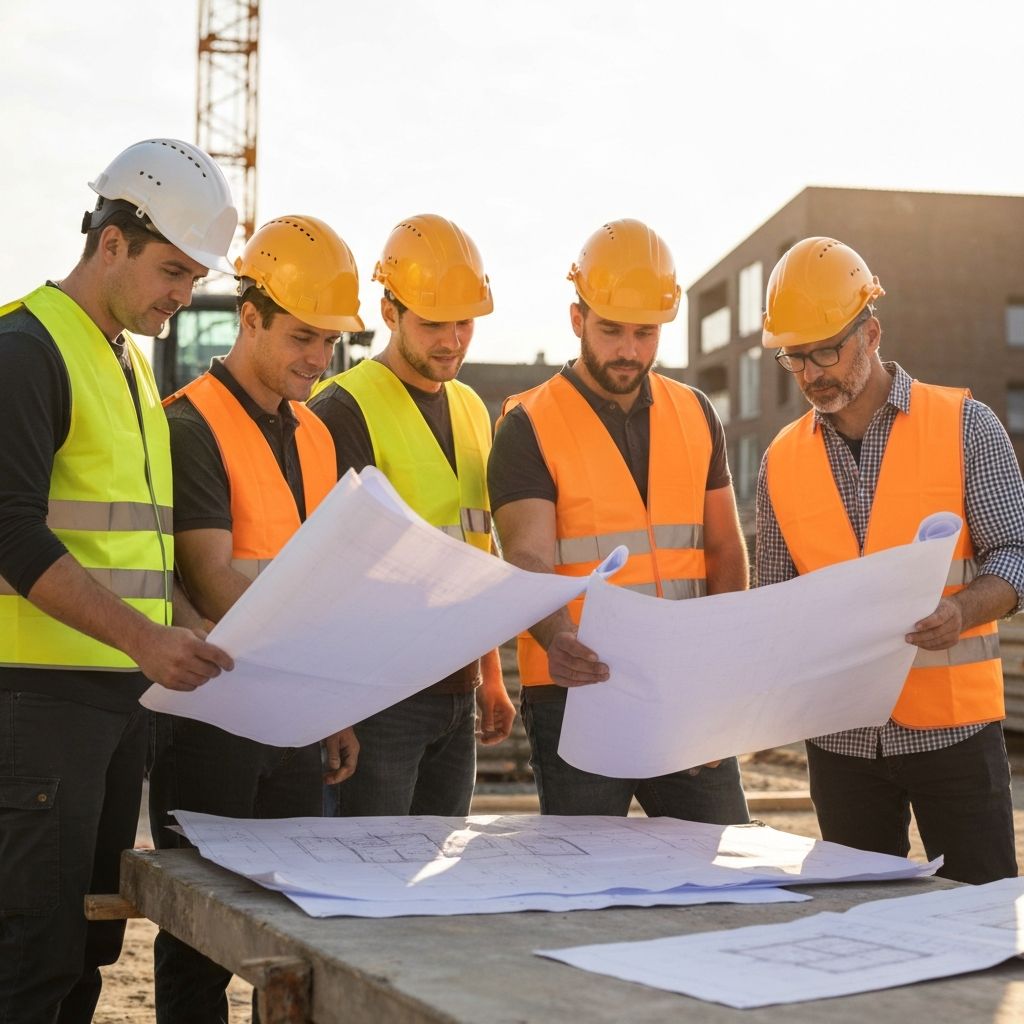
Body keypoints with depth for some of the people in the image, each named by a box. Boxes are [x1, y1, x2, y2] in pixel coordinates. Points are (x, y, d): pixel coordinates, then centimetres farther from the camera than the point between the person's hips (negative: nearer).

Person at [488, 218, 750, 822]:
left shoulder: (696, 416, 11)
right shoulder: (531, 427, -4)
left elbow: (725, 550, 14)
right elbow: (530, 559, -14)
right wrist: (559, 640, -34)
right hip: (578, 690, -4)